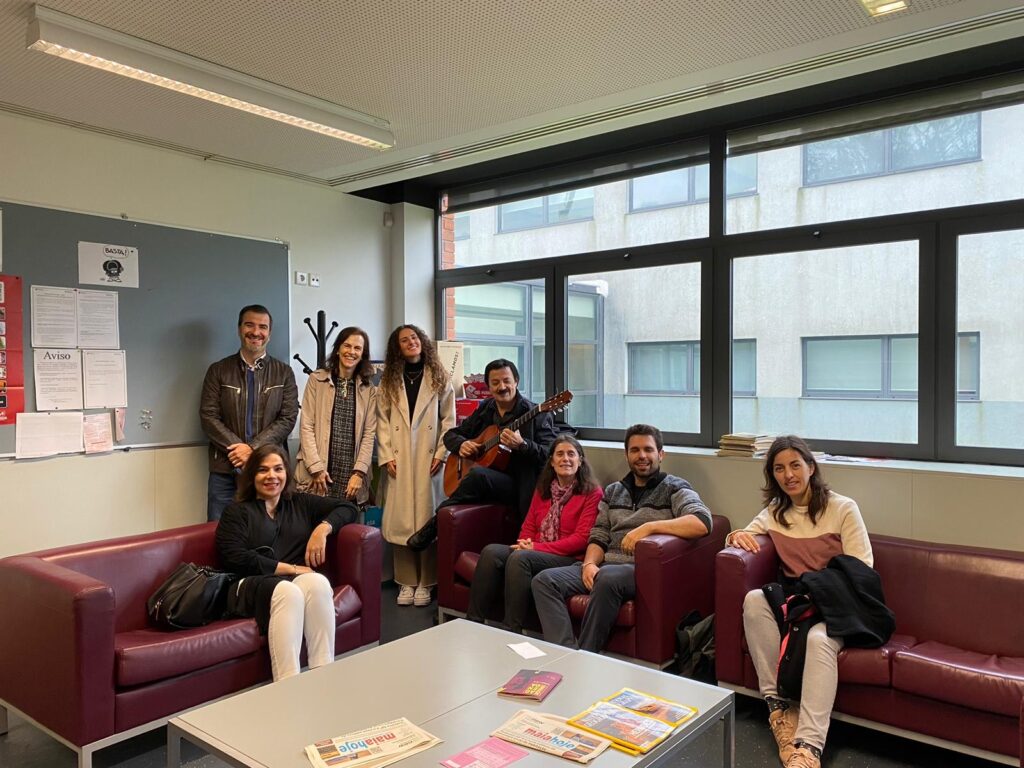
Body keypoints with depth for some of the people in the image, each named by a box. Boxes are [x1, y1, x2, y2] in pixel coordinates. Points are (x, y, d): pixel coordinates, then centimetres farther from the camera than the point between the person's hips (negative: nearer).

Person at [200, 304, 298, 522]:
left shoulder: (284, 372, 8)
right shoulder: (218, 371, 8)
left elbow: (288, 418, -1)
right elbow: (208, 416, 0)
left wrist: (253, 448, -11)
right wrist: (237, 449, -12)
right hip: (225, 469, 0)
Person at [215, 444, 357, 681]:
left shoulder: (301, 504, 26)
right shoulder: (237, 512, 15)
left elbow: (347, 508, 23)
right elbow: (236, 559, -2)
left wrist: (323, 528, 2)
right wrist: (290, 569, -7)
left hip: (301, 580, 3)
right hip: (253, 585, -2)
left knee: (318, 582, -35)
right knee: (287, 590, -38)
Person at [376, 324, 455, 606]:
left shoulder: (439, 378, 7)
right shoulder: (388, 381, 11)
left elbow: (449, 419, 4)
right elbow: (382, 421, 6)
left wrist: (441, 454, -5)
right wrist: (386, 456, -4)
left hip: (429, 459, -1)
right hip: (398, 460, 2)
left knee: (427, 517, -2)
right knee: (401, 519, 0)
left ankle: (425, 582, 8)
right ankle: (406, 581, 10)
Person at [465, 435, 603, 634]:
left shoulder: (592, 493, -1)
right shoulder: (543, 489, 20)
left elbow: (582, 539, -9)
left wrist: (537, 547, -14)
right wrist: (524, 545, -6)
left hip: (569, 560, -6)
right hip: (534, 553, 6)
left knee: (520, 558, -33)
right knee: (491, 552, -23)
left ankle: (512, 632, -31)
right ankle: (472, 623, -22)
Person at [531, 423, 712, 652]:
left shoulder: (674, 488, 4)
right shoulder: (613, 491, 22)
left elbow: (702, 522, -15)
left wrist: (648, 527, -23)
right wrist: (589, 563, -5)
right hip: (606, 565, 6)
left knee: (608, 578, -39)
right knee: (544, 580, -16)